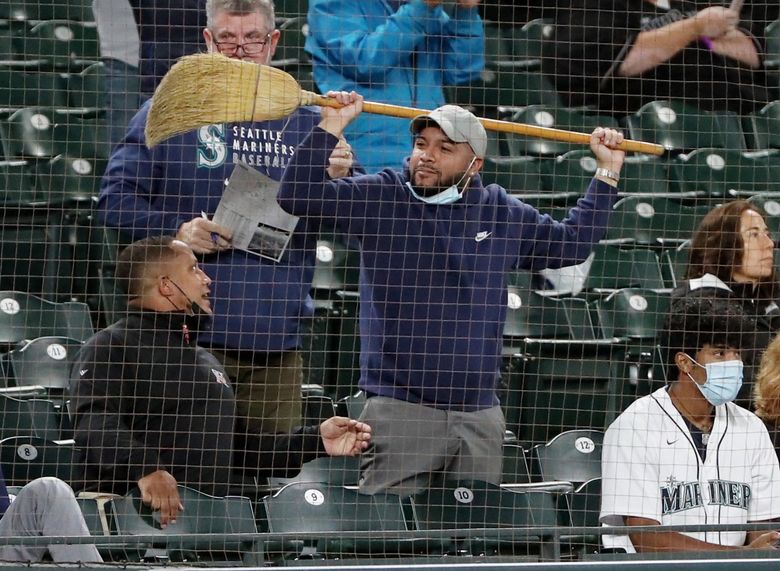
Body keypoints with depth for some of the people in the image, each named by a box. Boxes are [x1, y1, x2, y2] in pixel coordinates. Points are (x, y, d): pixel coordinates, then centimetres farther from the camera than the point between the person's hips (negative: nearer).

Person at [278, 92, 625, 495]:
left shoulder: (502, 214, 13)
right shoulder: (380, 197, 3)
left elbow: (570, 244, 27)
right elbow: (298, 195, -6)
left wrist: (607, 172, 24)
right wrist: (331, 127, -13)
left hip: (480, 414, 4)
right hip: (400, 411, -4)